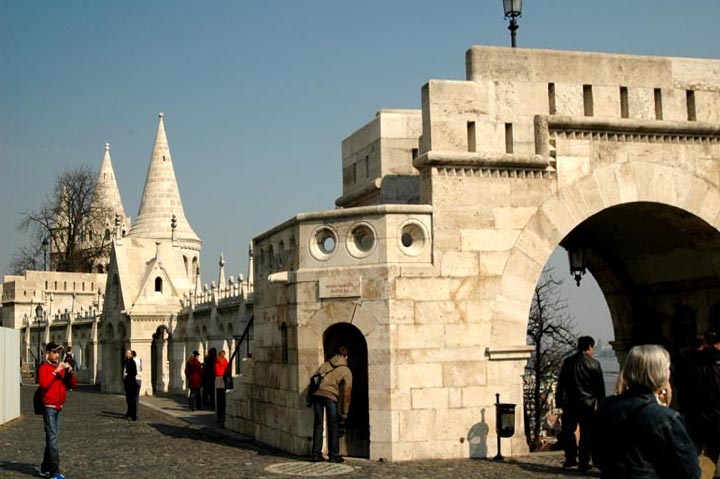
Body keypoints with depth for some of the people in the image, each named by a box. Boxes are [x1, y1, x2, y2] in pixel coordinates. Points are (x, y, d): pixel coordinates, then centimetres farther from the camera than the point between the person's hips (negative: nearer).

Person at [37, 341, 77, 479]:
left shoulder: (62, 368, 13)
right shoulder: (44, 368, -7)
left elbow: (73, 385, 12)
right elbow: (44, 384, -25)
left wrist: (70, 373, -4)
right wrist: (56, 371, -23)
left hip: (59, 408, 7)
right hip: (49, 407, -7)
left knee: (52, 438, 11)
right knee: (52, 439, -10)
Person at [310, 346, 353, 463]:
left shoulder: (325, 364, 23)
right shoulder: (346, 371, 13)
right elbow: (347, 392, 8)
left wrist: (309, 398, 20)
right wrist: (344, 413, 12)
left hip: (317, 393, 3)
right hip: (330, 396, -3)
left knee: (318, 424, 13)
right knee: (333, 426, 8)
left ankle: (316, 454, 15)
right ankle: (334, 456, 9)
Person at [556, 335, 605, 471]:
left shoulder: (568, 362, 0)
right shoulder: (594, 364, -6)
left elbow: (561, 385, 3)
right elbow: (600, 386, -1)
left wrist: (559, 402, 10)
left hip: (570, 404, 1)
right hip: (588, 404, -1)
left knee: (568, 431, 14)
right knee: (586, 433, 6)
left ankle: (570, 459, 13)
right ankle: (583, 462, 6)